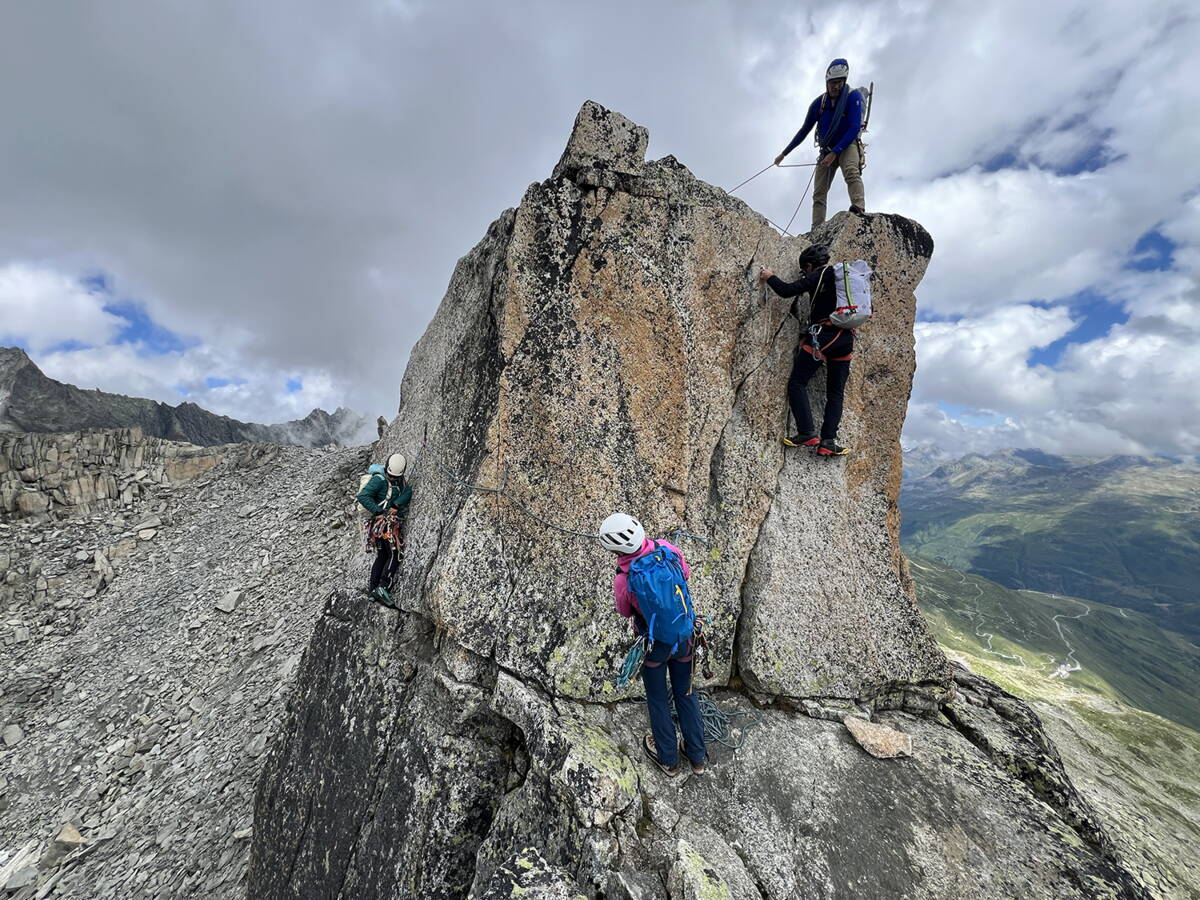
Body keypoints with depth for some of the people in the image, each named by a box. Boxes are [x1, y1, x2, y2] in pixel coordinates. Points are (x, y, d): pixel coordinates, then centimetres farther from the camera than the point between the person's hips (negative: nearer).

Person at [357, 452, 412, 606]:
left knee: (381, 556, 10)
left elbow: (408, 491, -3)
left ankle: (372, 590, 17)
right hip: (385, 522, -8)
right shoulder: (379, 479, -11)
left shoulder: (401, 480, 11)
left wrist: (396, 505, -19)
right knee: (395, 555, -12)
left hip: (395, 523, 8)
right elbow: (363, 496, -18)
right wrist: (379, 511, -21)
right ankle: (383, 588, -13)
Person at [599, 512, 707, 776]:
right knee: (686, 693, 24)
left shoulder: (623, 580, -27)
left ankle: (668, 759, 41)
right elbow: (686, 574, 2)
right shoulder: (667, 549, -19)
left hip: (656, 644, -4)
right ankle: (698, 757, 41)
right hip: (684, 637, 4)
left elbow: (625, 612, -5)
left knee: (657, 699, 22)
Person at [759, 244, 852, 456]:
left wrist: (770, 277, 11)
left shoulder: (818, 276, 0)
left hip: (822, 335, -7)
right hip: (846, 338, 7)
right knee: (836, 393, 7)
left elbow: (787, 290, -7)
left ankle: (807, 433, -11)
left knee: (797, 383, -2)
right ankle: (828, 442, 1)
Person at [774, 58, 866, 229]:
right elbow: (804, 130, 14)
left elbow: (855, 128, -18)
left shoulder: (853, 96, -9)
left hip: (848, 145, -4)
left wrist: (835, 153, -27)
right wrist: (784, 153, 16)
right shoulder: (818, 104, 3)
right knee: (819, 194, -10)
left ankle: (859, 210, -53)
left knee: (851, 172, -36)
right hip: (827, 150, 4)